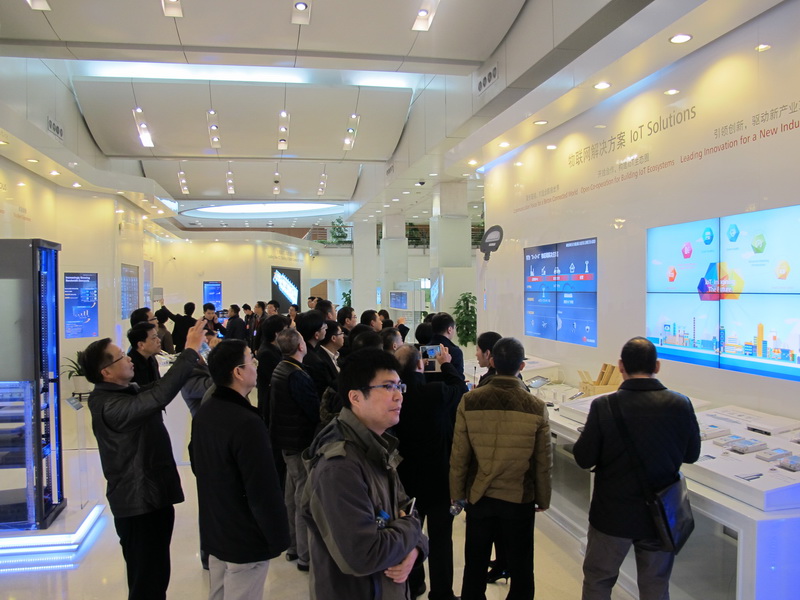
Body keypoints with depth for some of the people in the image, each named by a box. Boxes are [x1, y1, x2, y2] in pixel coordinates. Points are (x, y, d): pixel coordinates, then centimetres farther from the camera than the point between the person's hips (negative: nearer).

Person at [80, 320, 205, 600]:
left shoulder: (127, 392, 8)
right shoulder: (110, 405, -28)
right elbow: (160, 394, -41)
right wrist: (190, 351, -38)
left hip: (152, 495, 10)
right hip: (139, 502, -10)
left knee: (156, 575, 23)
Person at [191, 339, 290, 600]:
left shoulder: (203, 413, 1)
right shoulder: (247, 423, -28)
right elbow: (265, 490, -27)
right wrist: (279, 538, -15)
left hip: (213, 530, 8)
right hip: (246, 539, -8)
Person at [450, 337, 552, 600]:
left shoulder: (469, 401, -14)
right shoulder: (536, 407, -14)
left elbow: (458, 456, -8)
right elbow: (543, 461, -5)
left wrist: (457, 493, 7)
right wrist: (543, 499, 9)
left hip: (478, 496, 1)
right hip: (520, 499, -1)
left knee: (475, 566, 18)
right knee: (520, 568, 16)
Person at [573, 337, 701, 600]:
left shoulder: (603, 406, -20)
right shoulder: (680, 405, -13)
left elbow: (584, 459, -13)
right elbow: (691, 455, 1)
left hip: (613, 515, -2)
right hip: (660, 516, 2)